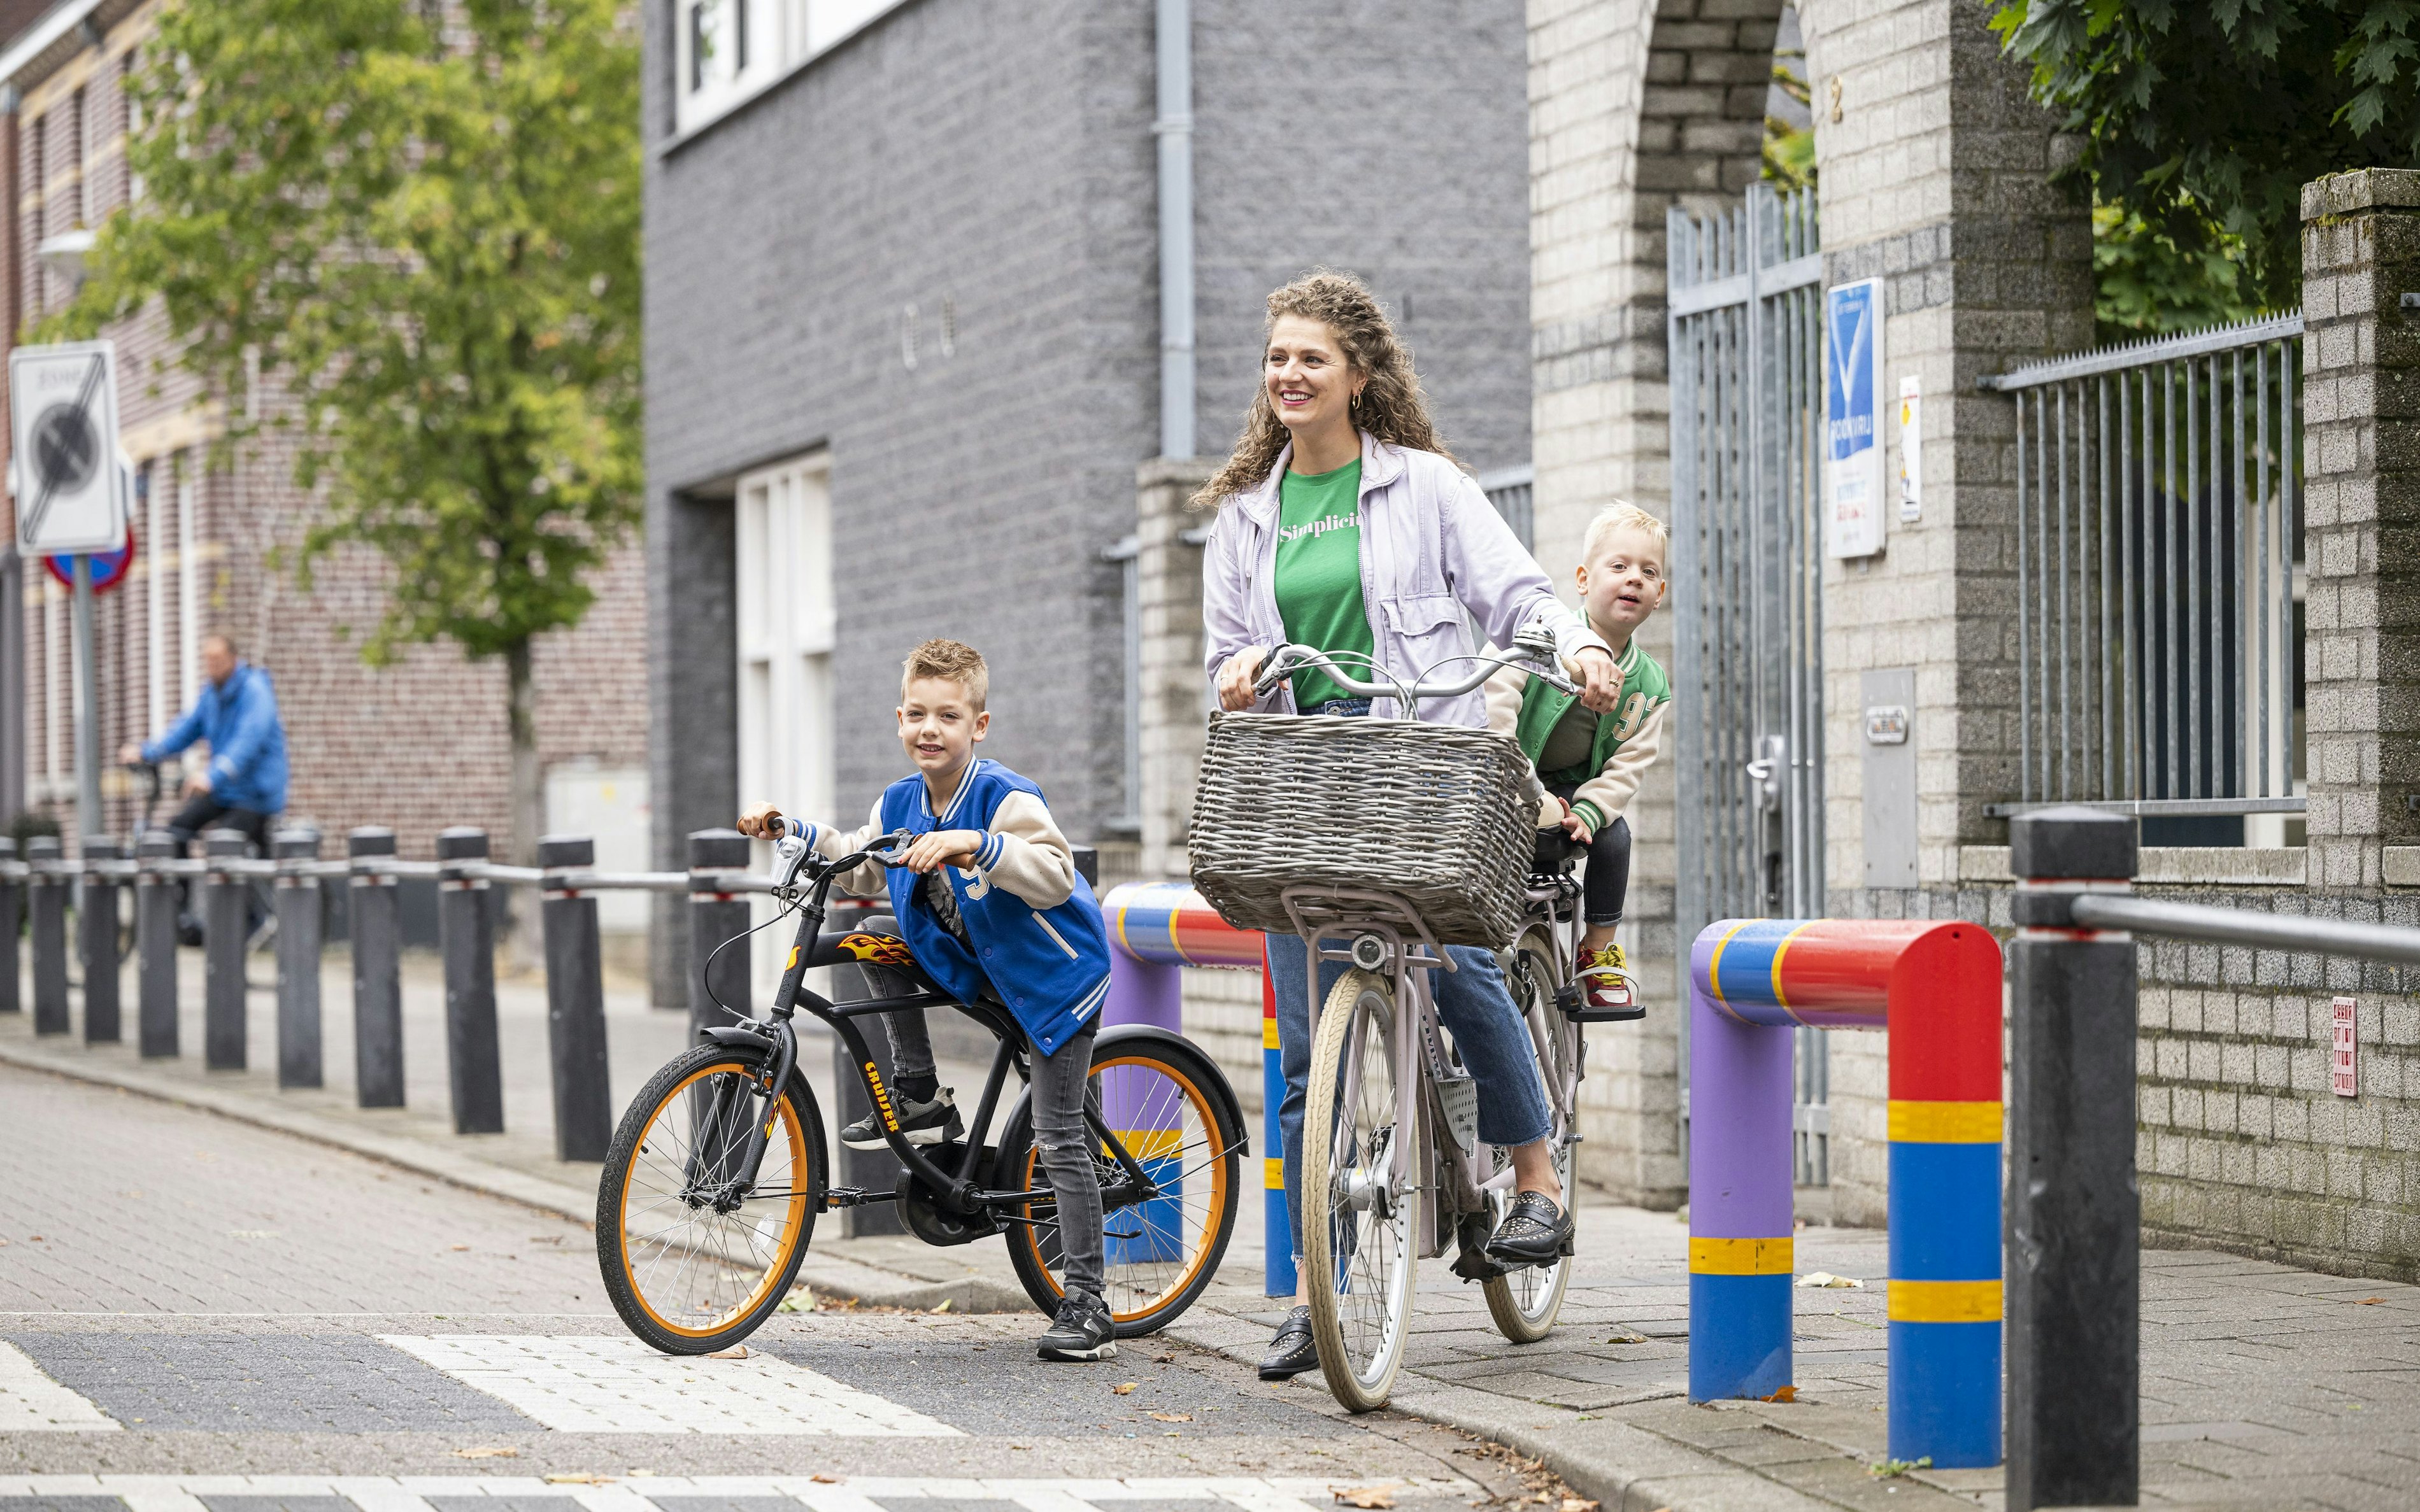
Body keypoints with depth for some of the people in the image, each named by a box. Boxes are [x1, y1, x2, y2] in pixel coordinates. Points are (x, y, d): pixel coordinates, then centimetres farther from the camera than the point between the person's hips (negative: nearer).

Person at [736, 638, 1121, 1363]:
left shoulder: (1007, 799, -25)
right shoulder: (900, 804, -2)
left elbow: (1055, 878, -38)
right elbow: (858, 868, 13)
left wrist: (974, 844, -49)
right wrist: (790, 829, 1)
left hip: (1054, 972, -7)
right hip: (972, 962, 7)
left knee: (1059, 1139, -9)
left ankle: (1087, 1306, -5)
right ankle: (920, 1101, 5)